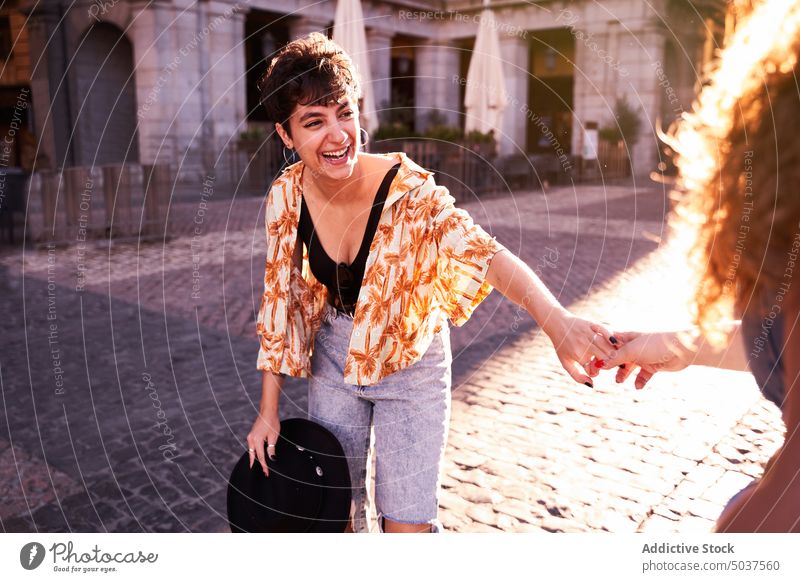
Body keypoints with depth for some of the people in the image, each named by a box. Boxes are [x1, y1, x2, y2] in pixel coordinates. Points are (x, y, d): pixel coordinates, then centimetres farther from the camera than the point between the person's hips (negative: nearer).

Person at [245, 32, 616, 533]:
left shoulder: (407, 189, -25)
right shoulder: (287, 197, -13)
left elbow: (486, 253, -39)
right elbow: (279, 302, -5)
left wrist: (557, 321, -59)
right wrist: (269, 411, -2)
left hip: (410, 365, -3)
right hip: (334, 362, 4)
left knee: (407, 523, 0)